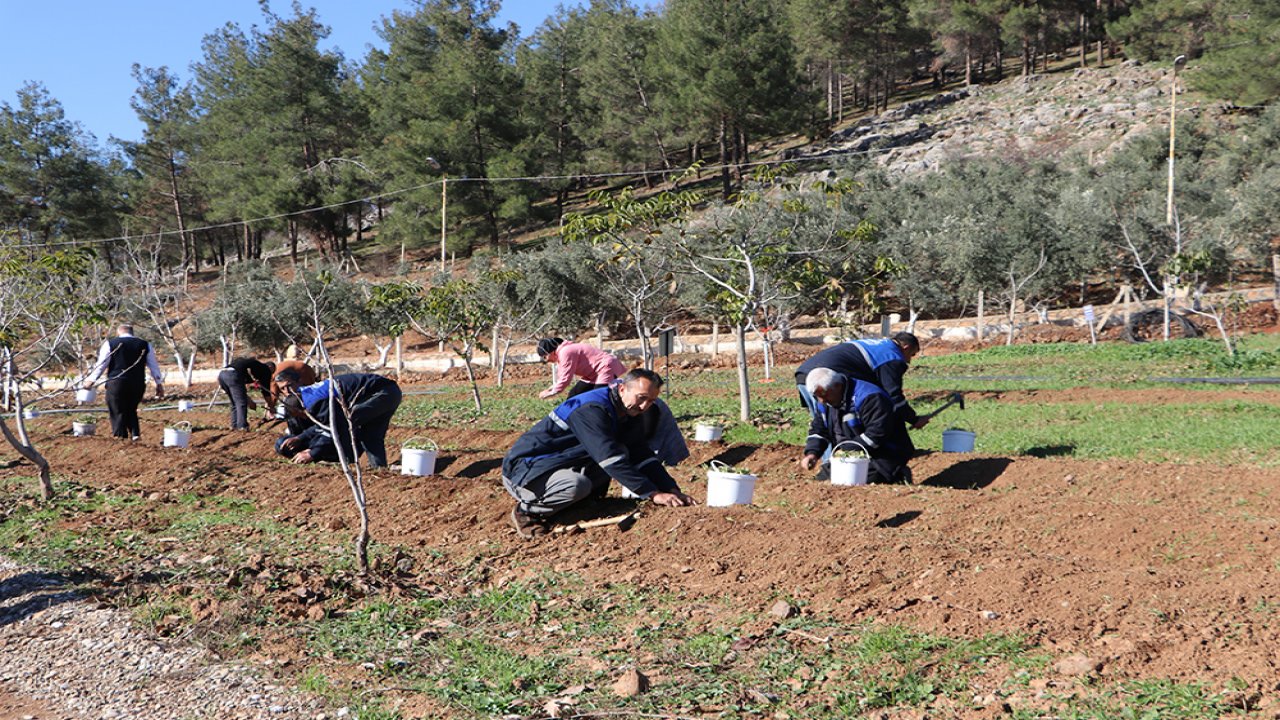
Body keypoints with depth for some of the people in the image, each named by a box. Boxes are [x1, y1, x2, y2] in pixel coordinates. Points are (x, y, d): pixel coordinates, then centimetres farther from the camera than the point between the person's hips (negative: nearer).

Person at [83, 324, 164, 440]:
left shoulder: (110, 344, 4)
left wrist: (91, 379, 14)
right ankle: (135, 434, 3)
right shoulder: (145, 345, 10)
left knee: (118, 413, 4)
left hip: (116, 383, -3)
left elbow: (101, 364, 4)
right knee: (131, 410, 20)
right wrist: (159, 384, 18)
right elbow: (154, 366, 12)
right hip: (138, 385, 3)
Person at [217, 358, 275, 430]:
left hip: (221, 374, 8)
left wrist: (249, 400, 41)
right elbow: (266, 390, 17)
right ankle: (242, 426, -6)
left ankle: (235, 425, 19)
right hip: (233, 375, -8)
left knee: (235, 403, 20)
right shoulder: (266, 369, 17)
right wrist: (270, 406, 27)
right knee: (241, 403, -1)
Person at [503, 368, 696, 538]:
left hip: (562, 464, 9)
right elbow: (611, 459, -32)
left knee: (622, 453, -7)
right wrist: (653, 494, -32)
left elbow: (644, 457, 5)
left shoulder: (628, 416, 4)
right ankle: (527, 511, -10)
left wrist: (673, 490, -8)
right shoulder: (592, 409, -25)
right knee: (577, 485, -38)